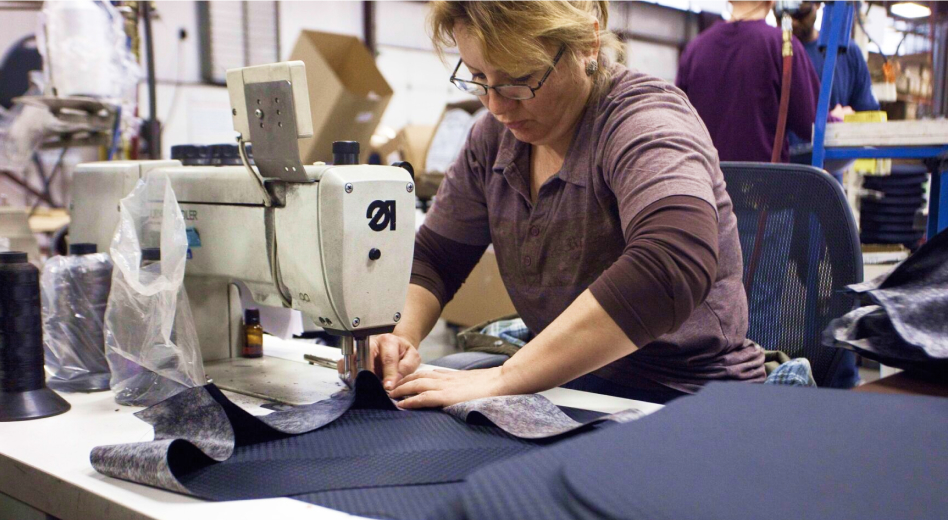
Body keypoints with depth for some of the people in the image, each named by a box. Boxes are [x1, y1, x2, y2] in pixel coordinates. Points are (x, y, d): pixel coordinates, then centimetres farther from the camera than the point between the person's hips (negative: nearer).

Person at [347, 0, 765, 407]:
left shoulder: (647, 119, -19)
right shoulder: (495, 137, 3)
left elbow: (674, 266, -38)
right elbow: (432, 257, 9)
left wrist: (503, 378, -39)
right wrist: (399, 335, -13)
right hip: (566, 383, 6)